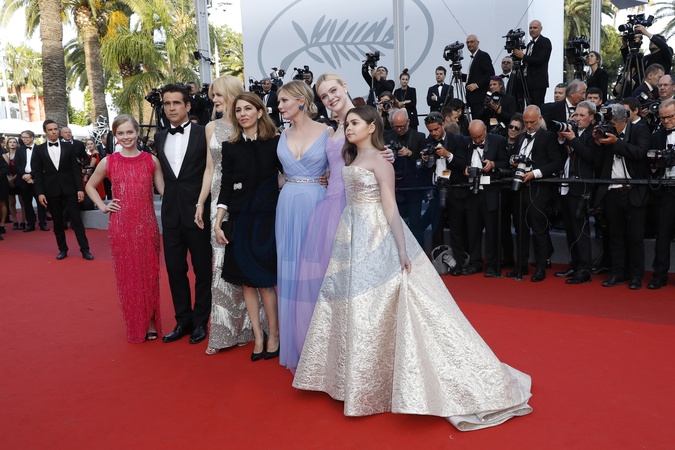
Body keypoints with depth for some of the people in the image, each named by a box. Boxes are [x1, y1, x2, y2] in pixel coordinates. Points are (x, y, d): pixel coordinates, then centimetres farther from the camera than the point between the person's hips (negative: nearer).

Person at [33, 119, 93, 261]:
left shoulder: (69, 147, 4)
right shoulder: (39, 149, 5)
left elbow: (76, 169, 1)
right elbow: (37, 173, 2)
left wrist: (80, 188, -6)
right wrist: (40, 192, -6)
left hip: (69, 189, -1)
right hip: (51, 190, 1)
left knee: (76, 219, -2)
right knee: (57, 222, 8)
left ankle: (85, 249, 0)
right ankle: (62, 249, 19)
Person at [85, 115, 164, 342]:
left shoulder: (151, 160, 2)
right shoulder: (108, 162, 2)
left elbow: (164, 190, 1)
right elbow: (90, 186, 17)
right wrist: (103, 207, 4)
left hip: (147, 226, 0)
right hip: (120, 228, 0)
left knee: (149, 275, 7)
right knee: (127, 276, 6)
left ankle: (151, 323, 21)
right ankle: (135, 326, 20)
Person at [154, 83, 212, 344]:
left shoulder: (203, 133, -5)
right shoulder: (160, 138, 11)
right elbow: (163, 173, 18)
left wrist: (203, 204, -6)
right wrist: (170, 195, 8)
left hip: (197, 211, -5)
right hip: (171, 213, 5)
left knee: (202, 270, 7)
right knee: (175, 269, 11)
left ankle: (200, 322, 21)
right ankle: (183, 321, 24)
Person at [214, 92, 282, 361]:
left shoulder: (274, 143, -1)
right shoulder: (230, 147, 7)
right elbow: (225, 187, 6)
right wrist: (217, 222, 0)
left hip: (267, 217, -3)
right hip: (240, 220, 3)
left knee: (265, 280, -1)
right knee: (246, 280, 6)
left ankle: (274, 334, 15)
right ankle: (258, 336, 17)